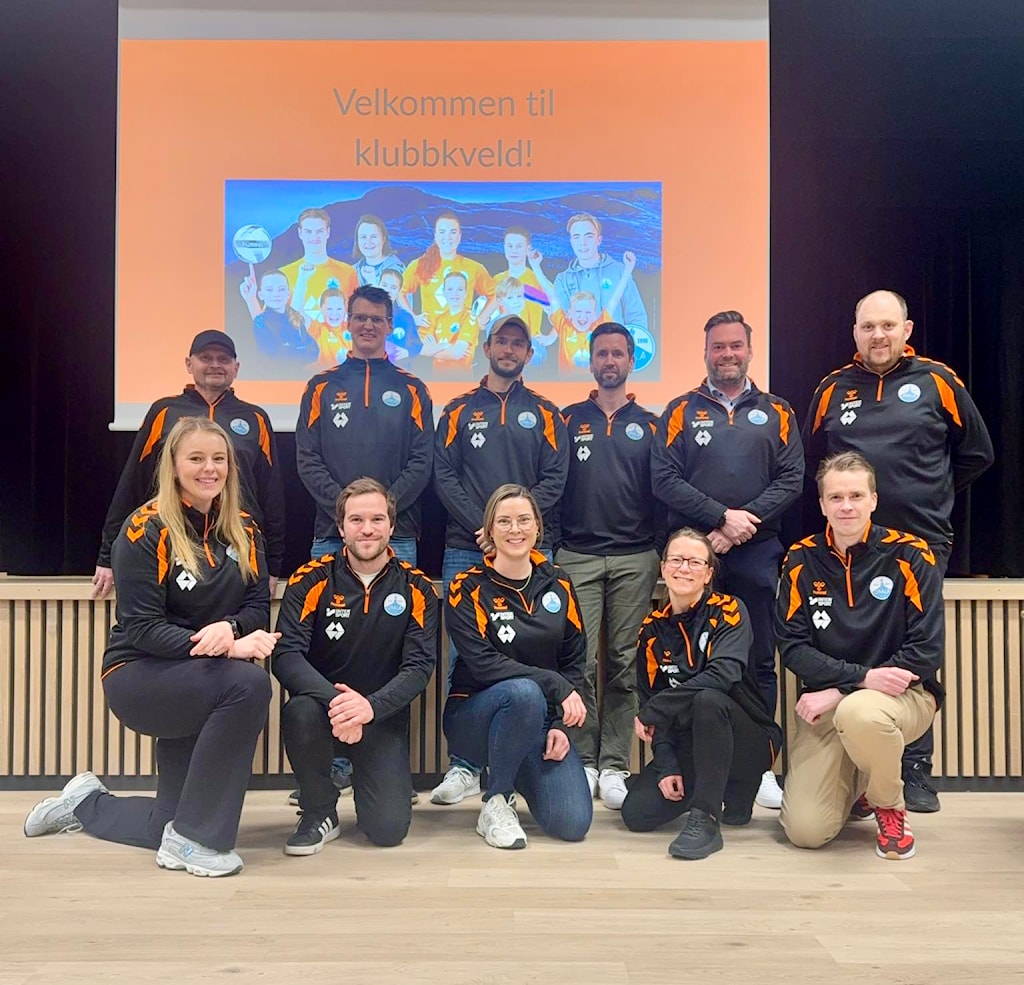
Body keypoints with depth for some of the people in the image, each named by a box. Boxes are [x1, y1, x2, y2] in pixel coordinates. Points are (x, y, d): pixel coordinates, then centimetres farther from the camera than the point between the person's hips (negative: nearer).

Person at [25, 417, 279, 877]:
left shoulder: (243, 530, 2)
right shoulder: (145, 532, -14)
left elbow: (259, 605, -1)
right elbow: (142, 628, -20)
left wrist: (229, 627, -25)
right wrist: (227, 648, -32)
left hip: (201, 690, 6)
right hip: (138, 676, -6)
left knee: (168, 826, 8)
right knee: (249, 683, -34)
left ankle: (84, 803, 41)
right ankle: (193, 839, -20)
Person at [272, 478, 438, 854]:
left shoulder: (416, 589, -4)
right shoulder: (311, 580, -7)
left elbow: (419, 667, -11)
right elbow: (286, 655, -17)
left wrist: (371, 706, -30)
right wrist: (334, 700, -34)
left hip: (383, 718, 0)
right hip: (323, 707, 0)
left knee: (388, 829, -14)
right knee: (300, 710, -35)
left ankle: (358, 772, 22)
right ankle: (319, 813, -7)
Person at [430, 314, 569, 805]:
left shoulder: (544, 414, 11)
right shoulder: (459, 411, 11)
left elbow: (554, 480, 1)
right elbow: (444, 477, 2)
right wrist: (482, 527, -10)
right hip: (466, 551, 0)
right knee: (463, 654, 0)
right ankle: (464, 765, 7)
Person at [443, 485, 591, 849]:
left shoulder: (558, 586, 3)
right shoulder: (467, 589, -9)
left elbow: (575, 661, 5)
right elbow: (483, 664, -20)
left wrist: (561, 725, -9)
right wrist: (556, 686, -25)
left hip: (540, 718, 4)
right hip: (474, 716, -3)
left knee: (573, 823, -16)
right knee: (524, 693, -38)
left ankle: (518, 772, 18)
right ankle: (495, 803, -14)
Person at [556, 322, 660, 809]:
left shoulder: (649, 425, 11)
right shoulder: (568, 420, 10)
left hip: (634, 559, 1)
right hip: (577, 556, 0)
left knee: (624, 663, 2)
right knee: (580, 662, -3)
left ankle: (614, 765, 9)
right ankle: (584, 761, 8)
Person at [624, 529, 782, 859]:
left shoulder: (729, 611, -10)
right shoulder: (652, 628, 3)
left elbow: (724, 674, -28)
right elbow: (649, 700, 1)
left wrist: (653, 711, -24)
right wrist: (665, 766, -12)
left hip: (750, 743, -4)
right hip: (687, 748, 5)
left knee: (708, 699, -36)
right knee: (636, 813, -16)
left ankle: (706, 820, -27)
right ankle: (725, 788, 10)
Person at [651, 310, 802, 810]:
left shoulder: (776, 413, 11)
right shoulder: (681, 411, 7)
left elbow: (791, 479, 1)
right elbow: (664, 478, -4)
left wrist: (746, 523, -11)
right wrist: (721, 517, -12)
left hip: (757, 553, 1)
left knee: (759, 661, 5)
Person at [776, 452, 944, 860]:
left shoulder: (909, 555, -7)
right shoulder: (801, 559, -1)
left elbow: (927, 649, -12)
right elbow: (792, 646, -5)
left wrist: (841, 691, -17)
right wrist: (863, 676, -21)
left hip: (905, 694, -2)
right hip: (827, 703, 2)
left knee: (858, 714, -40)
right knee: (805, 831, -11)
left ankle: (890, 806, -6)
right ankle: (857, 786, 25)